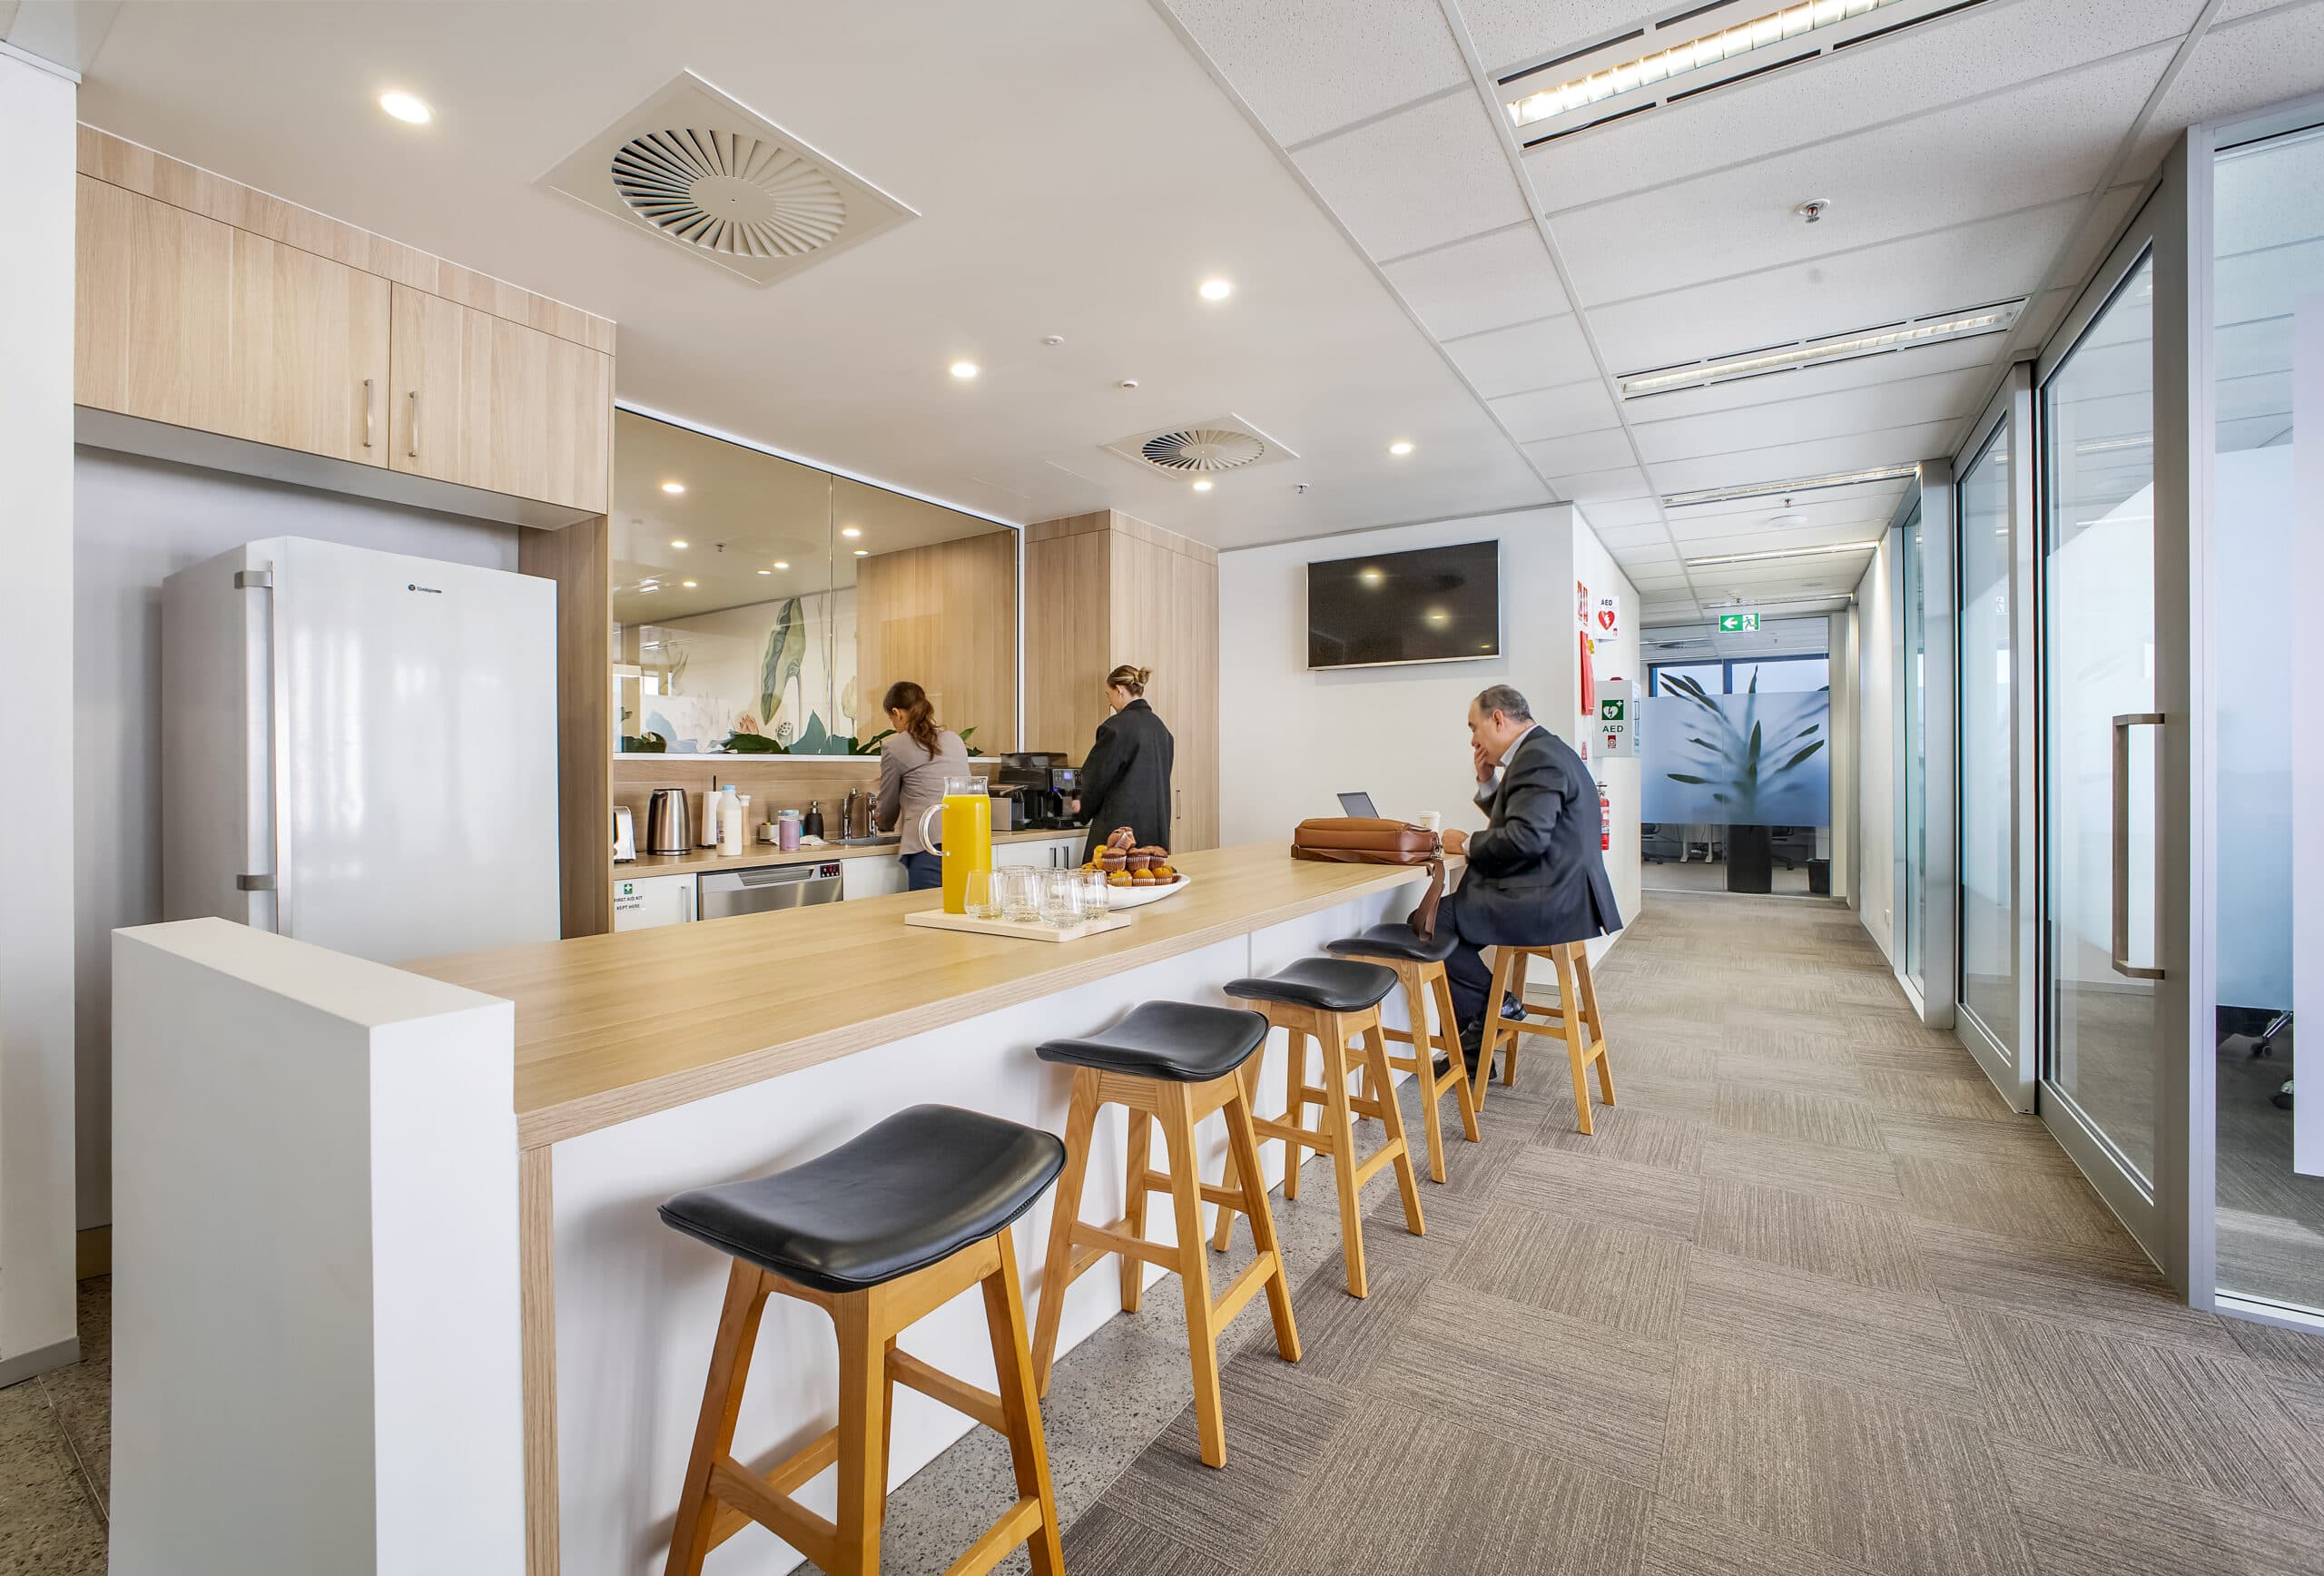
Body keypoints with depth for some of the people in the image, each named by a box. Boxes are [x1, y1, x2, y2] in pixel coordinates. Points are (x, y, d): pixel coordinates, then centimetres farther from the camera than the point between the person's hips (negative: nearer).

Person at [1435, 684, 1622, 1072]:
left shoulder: (1537, 756, -15)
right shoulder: (1546, 749, 18)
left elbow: (1525, 837, -26)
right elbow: (1517, 824, 23)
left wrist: (1466, 844, -11)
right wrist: (1487, 782, 12)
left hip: (1549, 904, -11)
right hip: (1562, 895, 11)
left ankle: (1493, 1001, 5)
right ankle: (1470, 1047, 19)